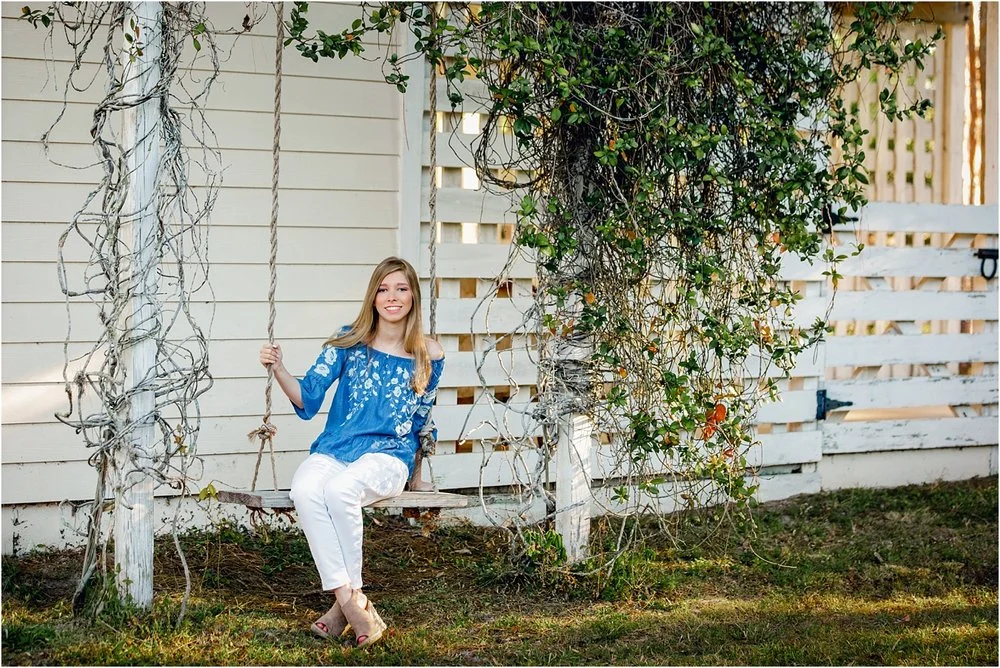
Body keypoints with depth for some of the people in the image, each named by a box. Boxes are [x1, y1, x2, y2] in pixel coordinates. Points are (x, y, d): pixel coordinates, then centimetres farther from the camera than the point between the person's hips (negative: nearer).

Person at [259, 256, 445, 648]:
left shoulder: (427, 355, 6)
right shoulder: (349, 342, 7)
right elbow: (309, 398, 2)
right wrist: (278, 369, -12)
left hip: (388, 456, -2)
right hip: (333, 450, 2)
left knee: (341, 489, -36)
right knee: (304, 490, -33)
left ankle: (346, 599, -23)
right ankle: (351, 601, -32)